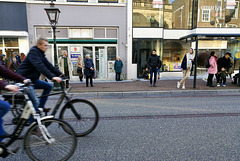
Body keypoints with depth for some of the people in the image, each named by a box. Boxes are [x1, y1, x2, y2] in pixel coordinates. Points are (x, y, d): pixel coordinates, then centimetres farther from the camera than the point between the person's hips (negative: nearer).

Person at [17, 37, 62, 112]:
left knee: (49, 86, 4)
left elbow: (49, 65, 8)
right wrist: (52, 77, -43)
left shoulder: (41, 54, 13)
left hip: (32, 79, 9)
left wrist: (60, 74, -2)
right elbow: (40, 67, -32)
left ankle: (40, 107, 10)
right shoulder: (33, 52, -17)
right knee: (35, 101, -17)